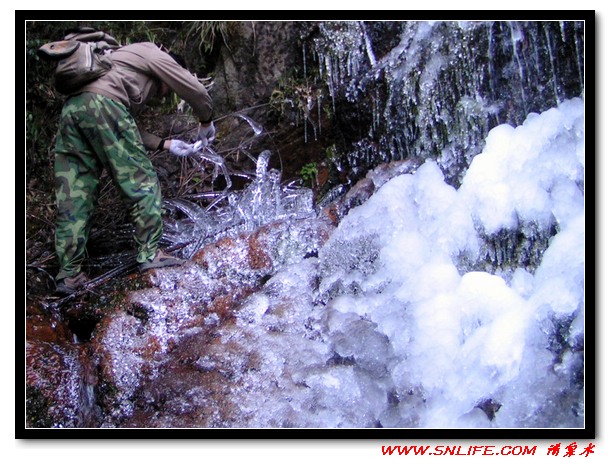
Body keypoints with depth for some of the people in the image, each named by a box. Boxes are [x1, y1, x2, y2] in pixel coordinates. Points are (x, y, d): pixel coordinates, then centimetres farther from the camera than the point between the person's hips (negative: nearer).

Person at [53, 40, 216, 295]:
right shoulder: (154, 54, 17)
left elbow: (128, 132, 32)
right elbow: (197, 92, 11)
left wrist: (166, 144, 30)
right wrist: (206, 123, 28)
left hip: (70, 110, 9)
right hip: (102, 104, -8)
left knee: (74, 198, 5)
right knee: (142, 182, 0)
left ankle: (69, 275, 3)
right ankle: (150, 254, -2)